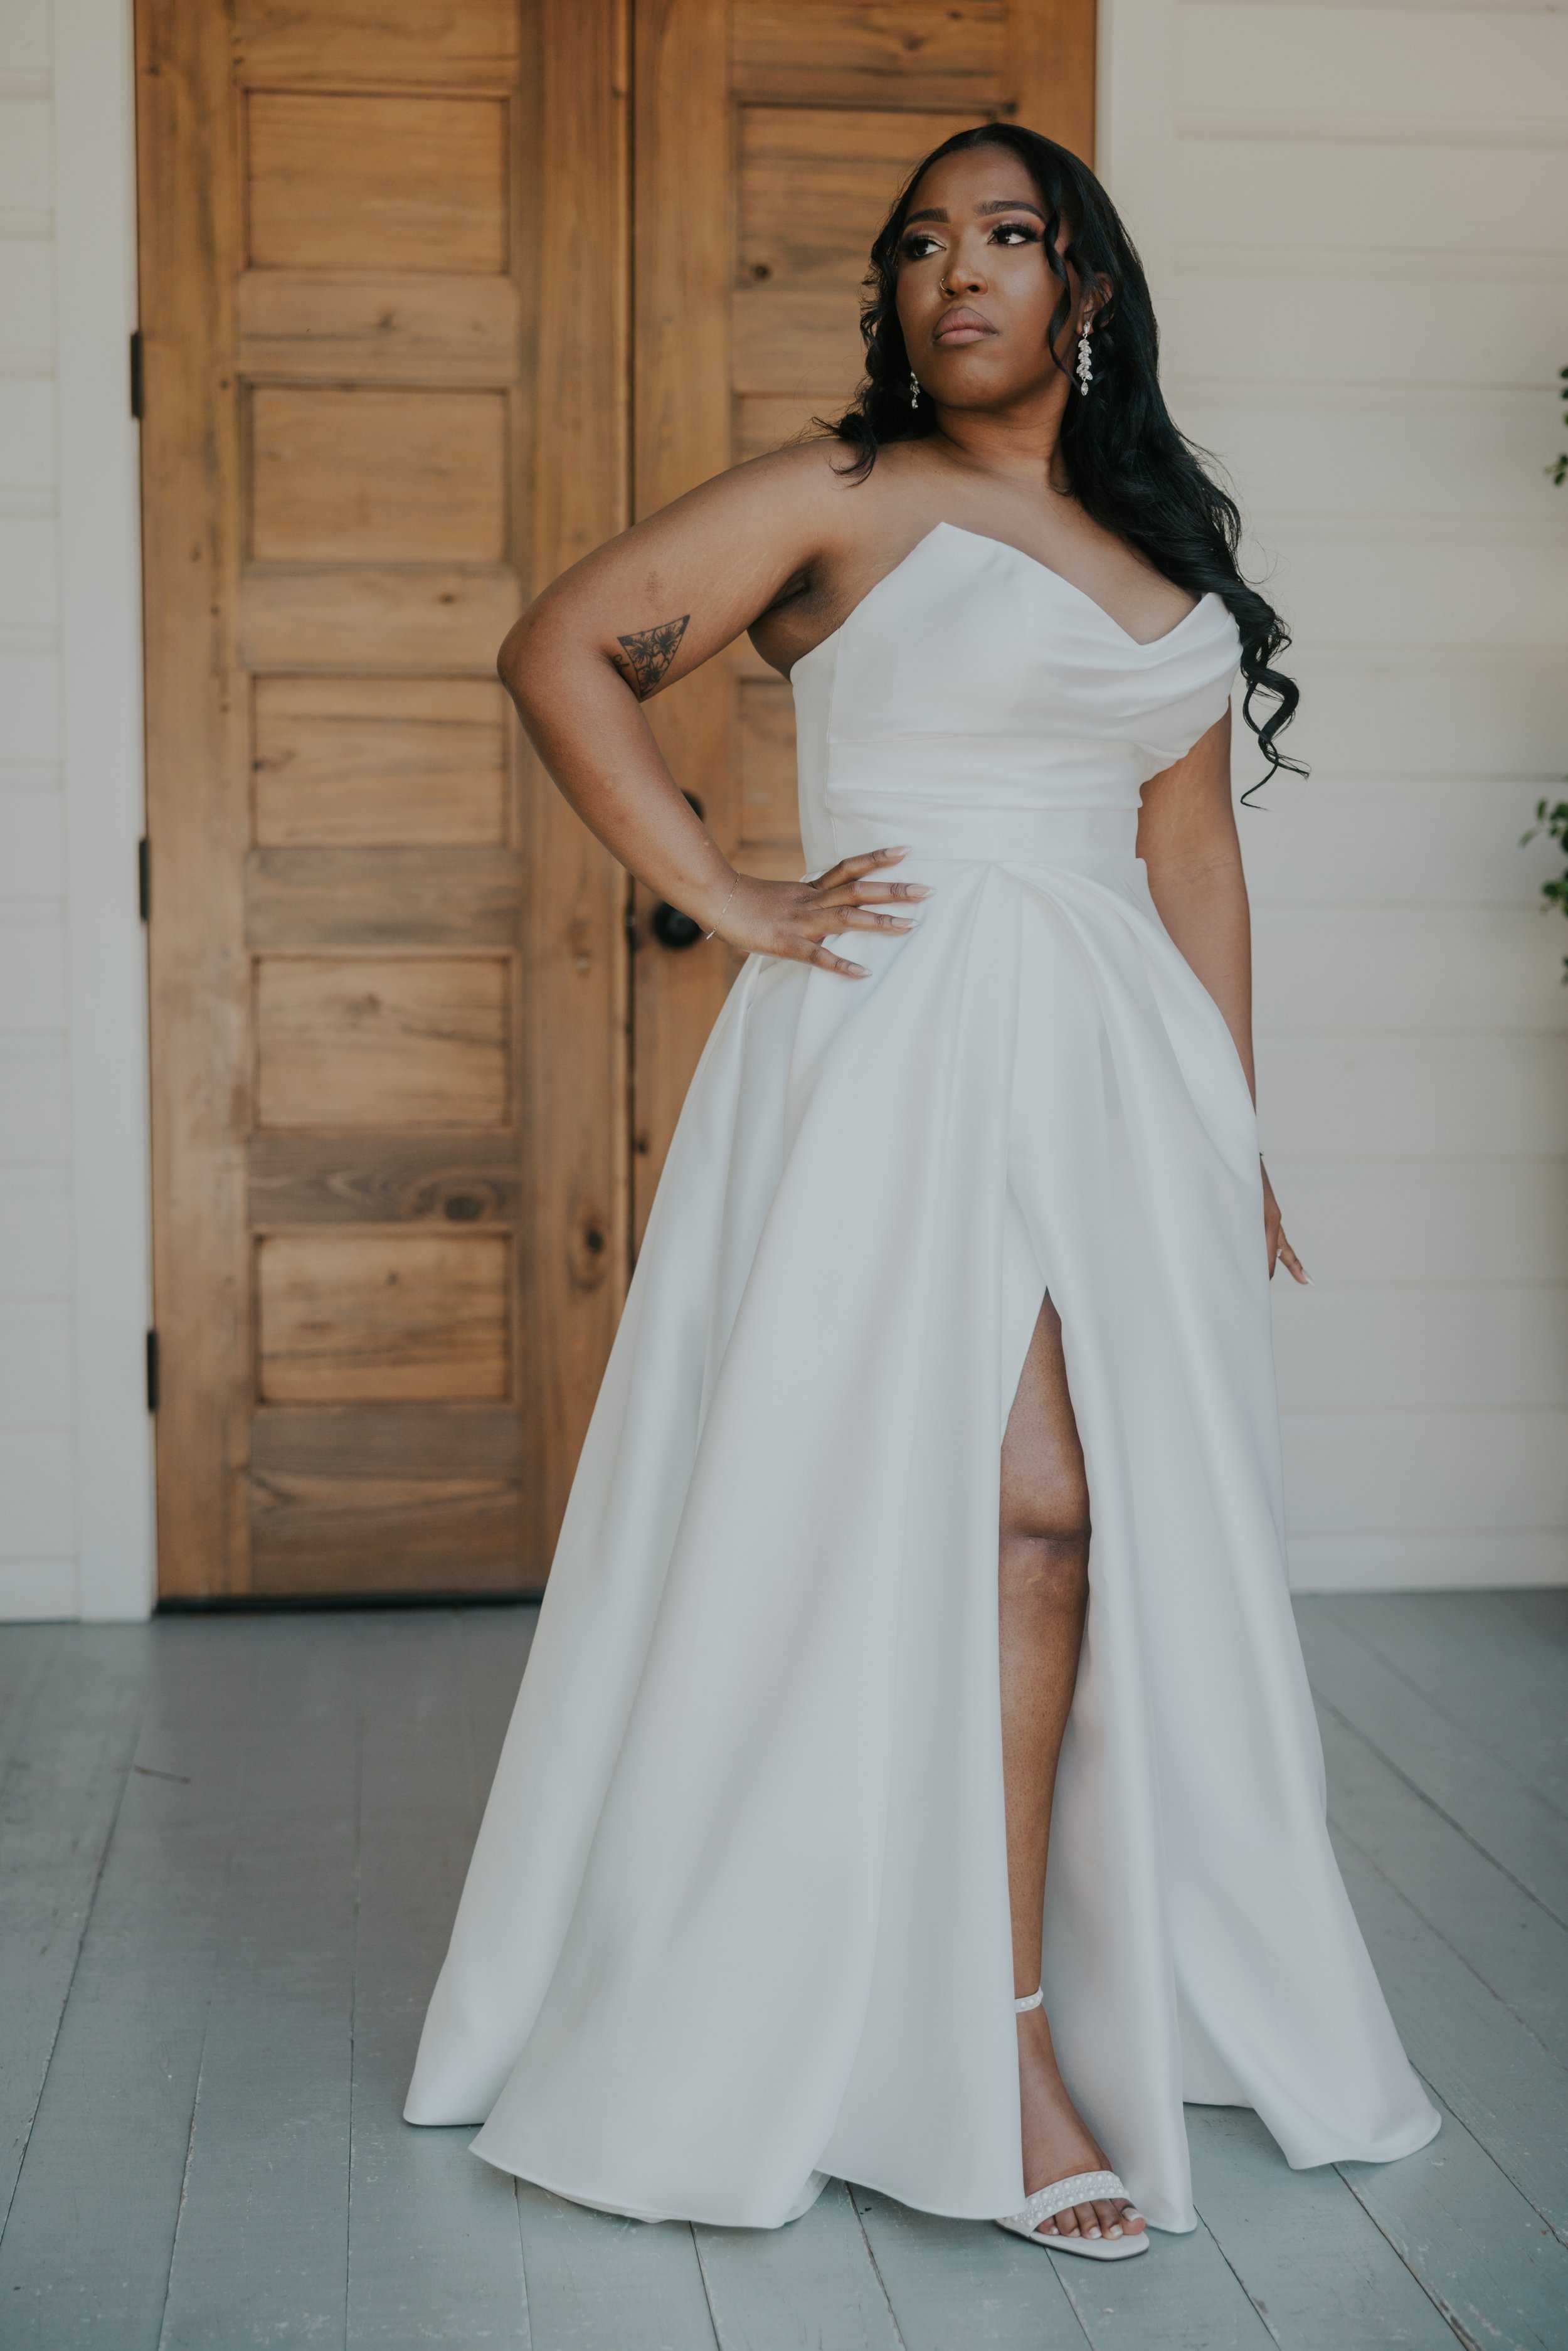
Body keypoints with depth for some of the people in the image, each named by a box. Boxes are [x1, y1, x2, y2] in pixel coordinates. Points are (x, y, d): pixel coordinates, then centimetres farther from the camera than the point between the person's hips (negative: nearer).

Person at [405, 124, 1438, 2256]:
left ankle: (1023, 2017, 20)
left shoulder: (1170, 547, 17)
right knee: (1009, 1507, -10)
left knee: (1089, 1522, 5)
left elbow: (1192, 851, 17)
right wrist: (732, 903, -11)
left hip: (1118, 1062, 6)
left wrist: (1234, 1138, 14)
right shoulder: (842, 497, 0)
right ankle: (998, 2055, 0)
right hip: (905, 1051, -6)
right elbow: (562, 652, -5)